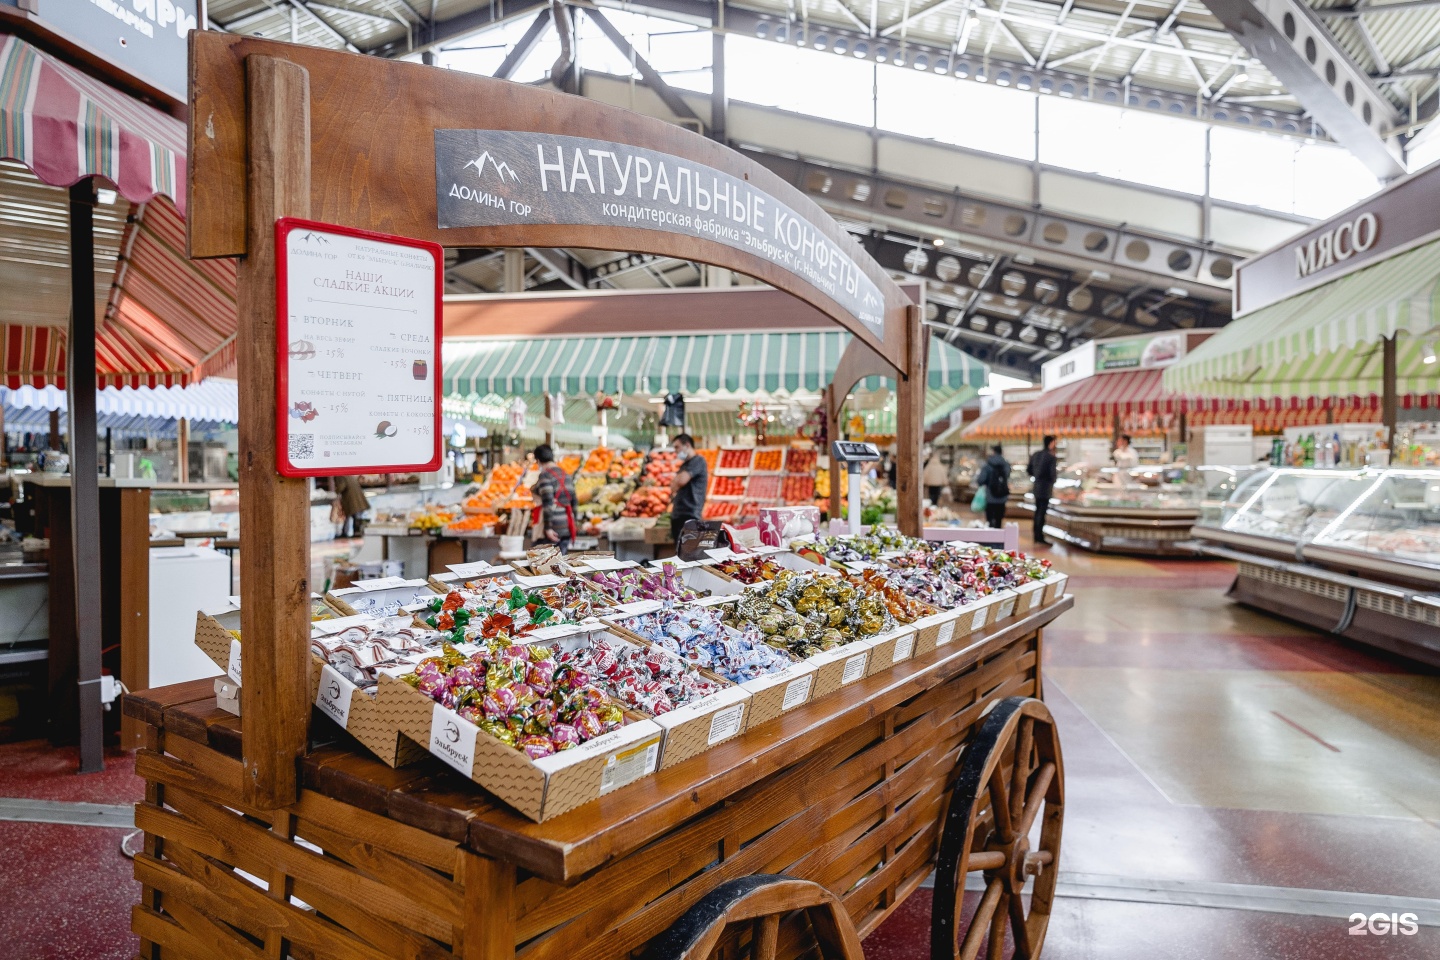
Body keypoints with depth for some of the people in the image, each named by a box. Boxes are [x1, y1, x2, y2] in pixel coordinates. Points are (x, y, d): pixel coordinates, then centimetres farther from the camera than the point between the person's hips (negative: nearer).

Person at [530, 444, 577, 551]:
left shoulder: (545, 476, -10)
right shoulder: (565, 475, 13)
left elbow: (548, 503, -19)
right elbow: (573, 500, 16)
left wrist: (548, 528, -19)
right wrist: (572, 523, 24)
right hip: (566, 527, 7)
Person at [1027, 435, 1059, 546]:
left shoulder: (1035, 454, 6)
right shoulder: (1051, 457, -15)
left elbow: (1029, 470, 12)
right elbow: (1052, 474, -17)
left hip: (1036, 487, 7)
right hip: (1045, 488, -7)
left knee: (1038, 511, 15)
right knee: (1042, 512, -4)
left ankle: (1036, 536, 20)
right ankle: (1040, 537, -3)